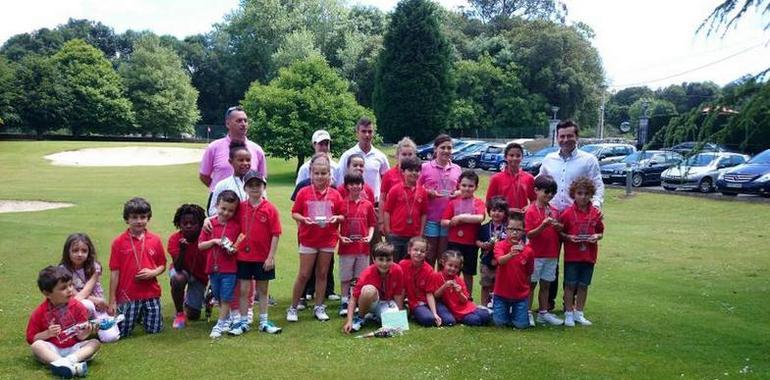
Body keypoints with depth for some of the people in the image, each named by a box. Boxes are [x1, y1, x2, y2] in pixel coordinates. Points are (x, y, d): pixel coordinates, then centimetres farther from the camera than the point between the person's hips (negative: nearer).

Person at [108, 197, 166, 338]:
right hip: (128, 294, -2)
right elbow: (114, 272, -3)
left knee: (154, 330, 8)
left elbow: (162, 265, 10)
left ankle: (143, 315, 39)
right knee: (123, 332, 5)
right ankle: (136, 315, 36)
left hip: (151, 293, 2)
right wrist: (112, 301, -3)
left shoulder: (155, 240, 0)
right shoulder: (119, 242, -5)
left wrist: (153, 272, -14)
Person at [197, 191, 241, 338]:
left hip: (229, 269, -3)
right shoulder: (210, 224, 1)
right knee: (219, 298, 15)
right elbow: (200, 245, 2)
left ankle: (220, 325, 11)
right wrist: (214, 241, -13)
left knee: (226, 298, 1)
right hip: (213, 268, 3)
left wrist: (234, 248, -17)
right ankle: (227, 319, 33)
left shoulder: (237, 225, -5)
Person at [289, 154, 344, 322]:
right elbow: (294, 213, 0)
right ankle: (293, 308, 15)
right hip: (308, 240, -2)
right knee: (303, 275, 2)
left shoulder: (335, 194, 0)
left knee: (322, 274, 10)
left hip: (328, 240, 2)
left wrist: (337, 218, -15)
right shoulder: (304, 192, -4)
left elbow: (342, 216, 6)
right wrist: (303, 219, -18)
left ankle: (319, 307, 22)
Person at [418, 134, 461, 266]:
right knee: (429, 256, 6)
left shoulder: (457, 169, 9)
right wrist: (429, 192, -15)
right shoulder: (425, 168, 0)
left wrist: (457, 193, -3)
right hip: (430, 217, -2)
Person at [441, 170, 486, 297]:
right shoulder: (453, 202, 2)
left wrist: (461, 217, -16)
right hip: (454, 243, 0)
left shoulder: (478, 203, 1)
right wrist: (454, 222, -19)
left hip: (471, 244, 0)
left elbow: (480, 218, -19)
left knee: (468, 273, 13)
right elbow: (443, 222, -2)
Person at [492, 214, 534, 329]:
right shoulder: (500, 245, -12)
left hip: (520, 294, 1)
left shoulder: (528, 251, -7)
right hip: (502, 293, -1)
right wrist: (511, 254, -52)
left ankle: (516, 312, 32)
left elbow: (529, 273, 7)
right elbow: (500, 260, -34)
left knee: (521, 324, -1)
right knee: (499, 322, 1)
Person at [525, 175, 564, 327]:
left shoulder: (554, 211, 8)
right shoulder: (531, 211, -10)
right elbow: (529, 234, -14)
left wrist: (558, 226, -6)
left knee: (545, 285, 13)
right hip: (536, 254, -5)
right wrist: (543, 225, -27)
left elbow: (560, 230, 17)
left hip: (552, 255, 6)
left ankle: (543, 313, 22)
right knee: (531, 284, 4)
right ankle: (528, 313, 11)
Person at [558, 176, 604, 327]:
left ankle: (579, 313, 24)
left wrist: (596, 237, -11)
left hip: (589, 255, 3)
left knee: (583, 285, 11)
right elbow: (560, 232, -1)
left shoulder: (595, 213, 1)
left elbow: (600, 232, 10)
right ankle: (569, 314, 15)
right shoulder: (568, 213, -7)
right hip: (572, 255, -3)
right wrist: (569, 237, -19)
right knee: (570, 284, 4)